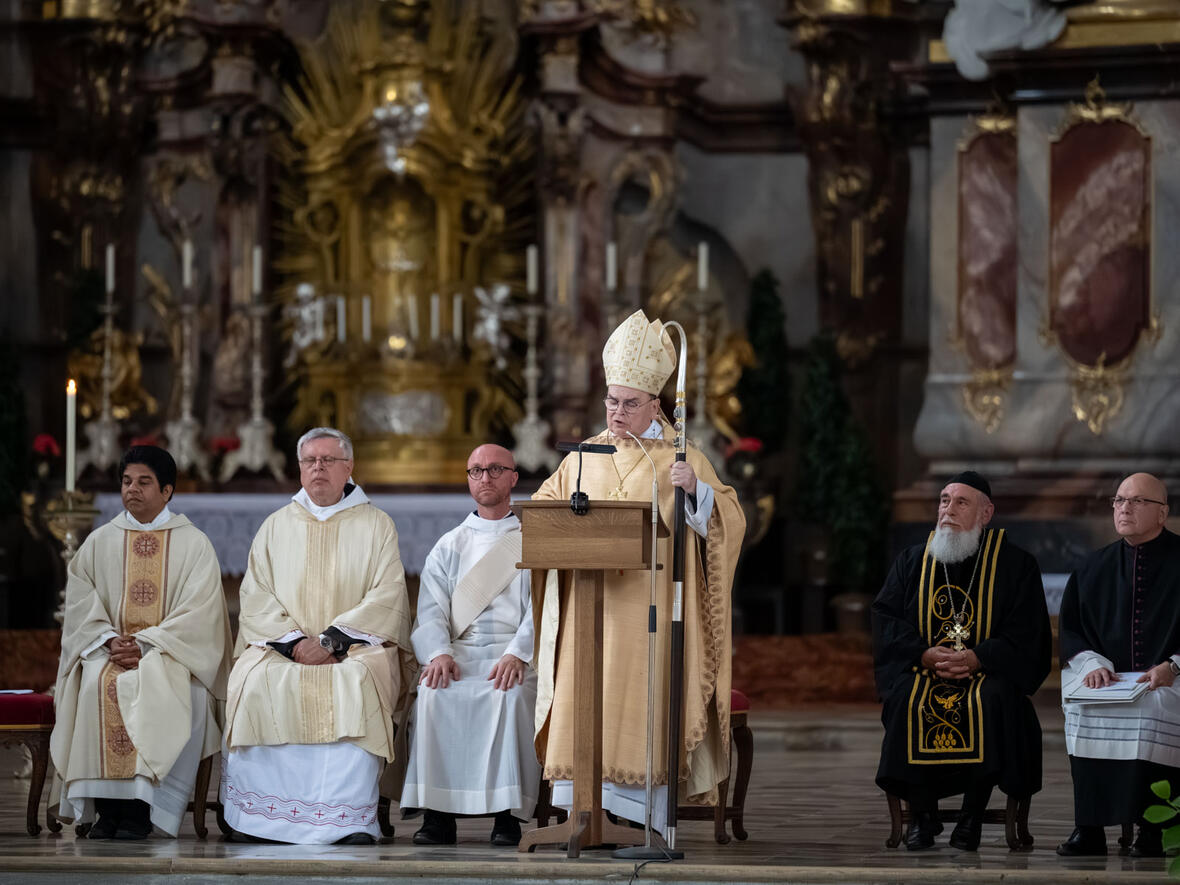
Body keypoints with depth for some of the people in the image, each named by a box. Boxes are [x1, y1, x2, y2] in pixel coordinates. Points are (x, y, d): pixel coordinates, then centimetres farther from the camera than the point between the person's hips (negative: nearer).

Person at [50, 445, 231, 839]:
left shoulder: (194, 544, 6)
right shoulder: (99, 542, 15)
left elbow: (198, 613, -5)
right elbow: (80, 605, 6)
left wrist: (146, 644, -17)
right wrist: (109, 641, -13)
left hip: (170, 652, -2)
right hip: (110, 650, 2)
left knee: (159, 686, -34)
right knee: (100, 683, -31)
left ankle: (139, 812, -31)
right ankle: (107, 807, -27)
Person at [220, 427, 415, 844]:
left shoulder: (376, 525, 10)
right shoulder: (277, 526, 17)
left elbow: (386, 598, -2)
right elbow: (255, 597, 7)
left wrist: (331, 640, -15)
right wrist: (294, 641, -11)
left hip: (357, 648, -2)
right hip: (282, 646, 2)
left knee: (355, 684, -36)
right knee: (258, 680, -31)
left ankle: (351, 820, -38)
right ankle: (263, 817, -27)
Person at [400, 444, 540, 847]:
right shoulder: (449, 546, 21)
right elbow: (431, 611, 9)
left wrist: (517, 654, -19)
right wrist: (439, 653, -13)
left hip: (515, 655, -2)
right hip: (459, 652, 2)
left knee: (511, 694, -35)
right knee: (434, 693, -30)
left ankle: (508, 815, -31)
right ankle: (437, 814, -28)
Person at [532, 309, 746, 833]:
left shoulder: (680, 457, 5)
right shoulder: (585, 456, 15)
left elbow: (728, 517, -2)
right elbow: (544, 508, 19)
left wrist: (695, 489, -20)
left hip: (648, 607, -3)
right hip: (590, 604, 3)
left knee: (641, 709, -7)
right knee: (583, 708, -3)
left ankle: (643, 823, -6)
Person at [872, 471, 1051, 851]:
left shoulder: (1015, 564, 5)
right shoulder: (913, 560, 14)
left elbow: (1025, 634, -3)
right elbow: (884, 618, 5)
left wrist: (977, 658, -19)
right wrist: (924, 654, -14)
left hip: (987, 671, -2)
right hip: (920, 669, 2)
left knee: (991, 702, -36)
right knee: (906, 701, -31)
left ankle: (973, 815, -24)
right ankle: (922, 814, -18)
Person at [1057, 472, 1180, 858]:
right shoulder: (1095, 568, 15)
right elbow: (1069, 630, 14)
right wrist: (1092, 664, -7)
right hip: (1106, 677, 3)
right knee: (1083, 709, -29)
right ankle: (1088, 830, -25)